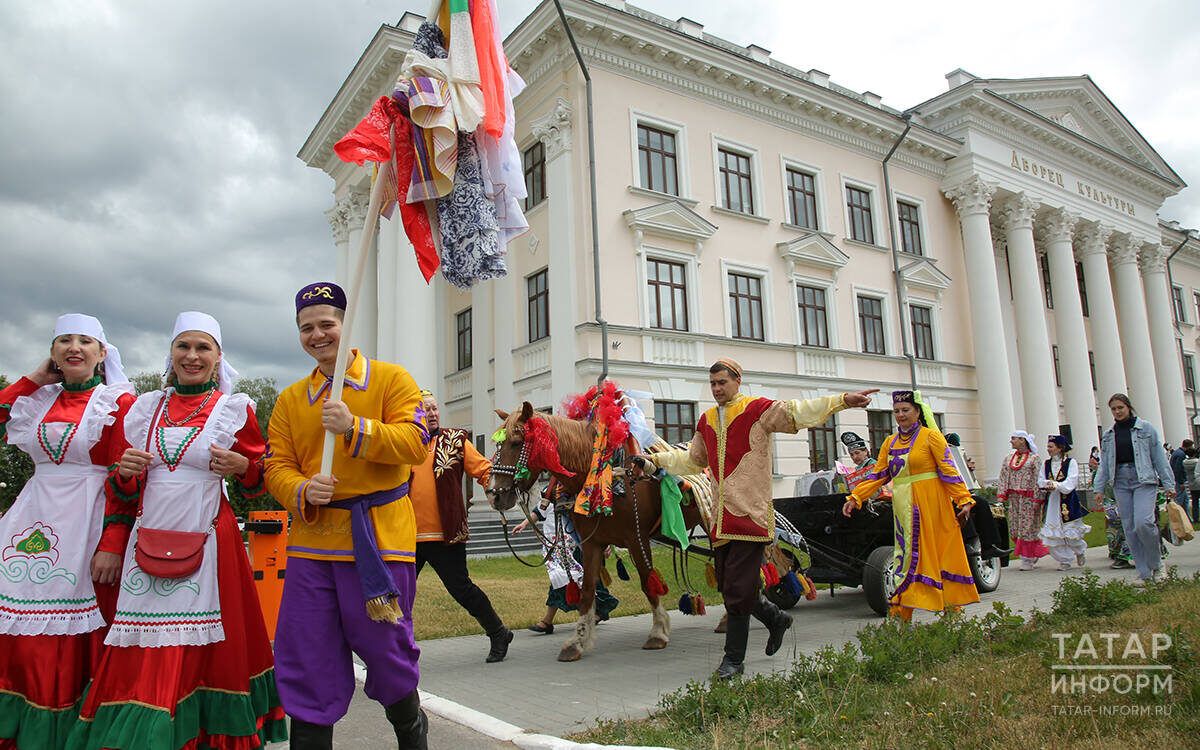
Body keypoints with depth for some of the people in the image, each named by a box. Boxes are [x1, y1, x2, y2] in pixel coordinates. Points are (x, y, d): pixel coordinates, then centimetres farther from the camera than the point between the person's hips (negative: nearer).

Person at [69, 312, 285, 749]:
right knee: (143, 657, 2)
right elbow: (125, 488, 18)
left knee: (204, 648, 0)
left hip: (208, 541, -3)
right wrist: (125, 471, -4)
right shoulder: (145, 407, 11)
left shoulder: (236, 409, 2)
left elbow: (257, 483, 8)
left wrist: (242, 466, -13)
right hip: (150, 540, 3)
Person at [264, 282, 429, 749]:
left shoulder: (391, 378, 1)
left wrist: (354, 428, -22)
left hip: (380, 538, -3)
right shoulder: (291, 399, 12)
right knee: (307, 658, 7)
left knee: (385, 647, 8)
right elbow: (277, 465, 7)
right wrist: (302, 491, -15)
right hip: (312, 540, 4)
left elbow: (416, 443, -10)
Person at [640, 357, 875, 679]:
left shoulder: (758, 410, -2)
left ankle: (734, 658, 9)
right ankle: (775, 618, 37)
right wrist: (656, 459, 32)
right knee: (727, 585, 12)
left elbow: (797, 413, -12)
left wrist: (842, 400, -23)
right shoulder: (707, 420, 17)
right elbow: (692, 459, 32)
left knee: (738, 589, -5)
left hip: (750, 515, -7)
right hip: (722, 518, 7)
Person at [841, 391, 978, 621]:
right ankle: (900, 614, 7)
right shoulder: (890, 442, 12)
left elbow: (948, 470, -6)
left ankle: (953, 608, 15)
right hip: (904, 508, 4)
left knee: (942, 552, 2)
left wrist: (964, 500, -13)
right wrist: (855, 498, 2)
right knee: (906, 554, 5)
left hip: (931, 506, -4)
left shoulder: (931, 436, -2)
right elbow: (877, 476, 10)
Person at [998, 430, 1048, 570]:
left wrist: (1037, 499, -14)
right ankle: (1034, 553, 22)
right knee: (1015, 527, 5)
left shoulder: (1033, 458, -4)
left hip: (1028, 497, -6)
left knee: (1027, 527, -2)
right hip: (1013, 497, 6)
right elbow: (1004, 477, 10)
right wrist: (1001, 494, 0)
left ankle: (1027, 560, 6)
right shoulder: (1009, 458, 13)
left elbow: (1037, 479, -8)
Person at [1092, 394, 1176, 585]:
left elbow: (1159, 458, 2)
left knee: (1143, 523, -20)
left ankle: (1156, 564, 4)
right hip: (1121, 484, 4)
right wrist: (1099, 488, 7)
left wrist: (1168, 484, -2)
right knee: (1130, 528, 2)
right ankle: (1144, 573, 11)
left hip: (1144, 481, -4)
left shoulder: (1145, 428, 2)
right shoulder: (1108, 435, 12)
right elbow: (1104, 464, 13)